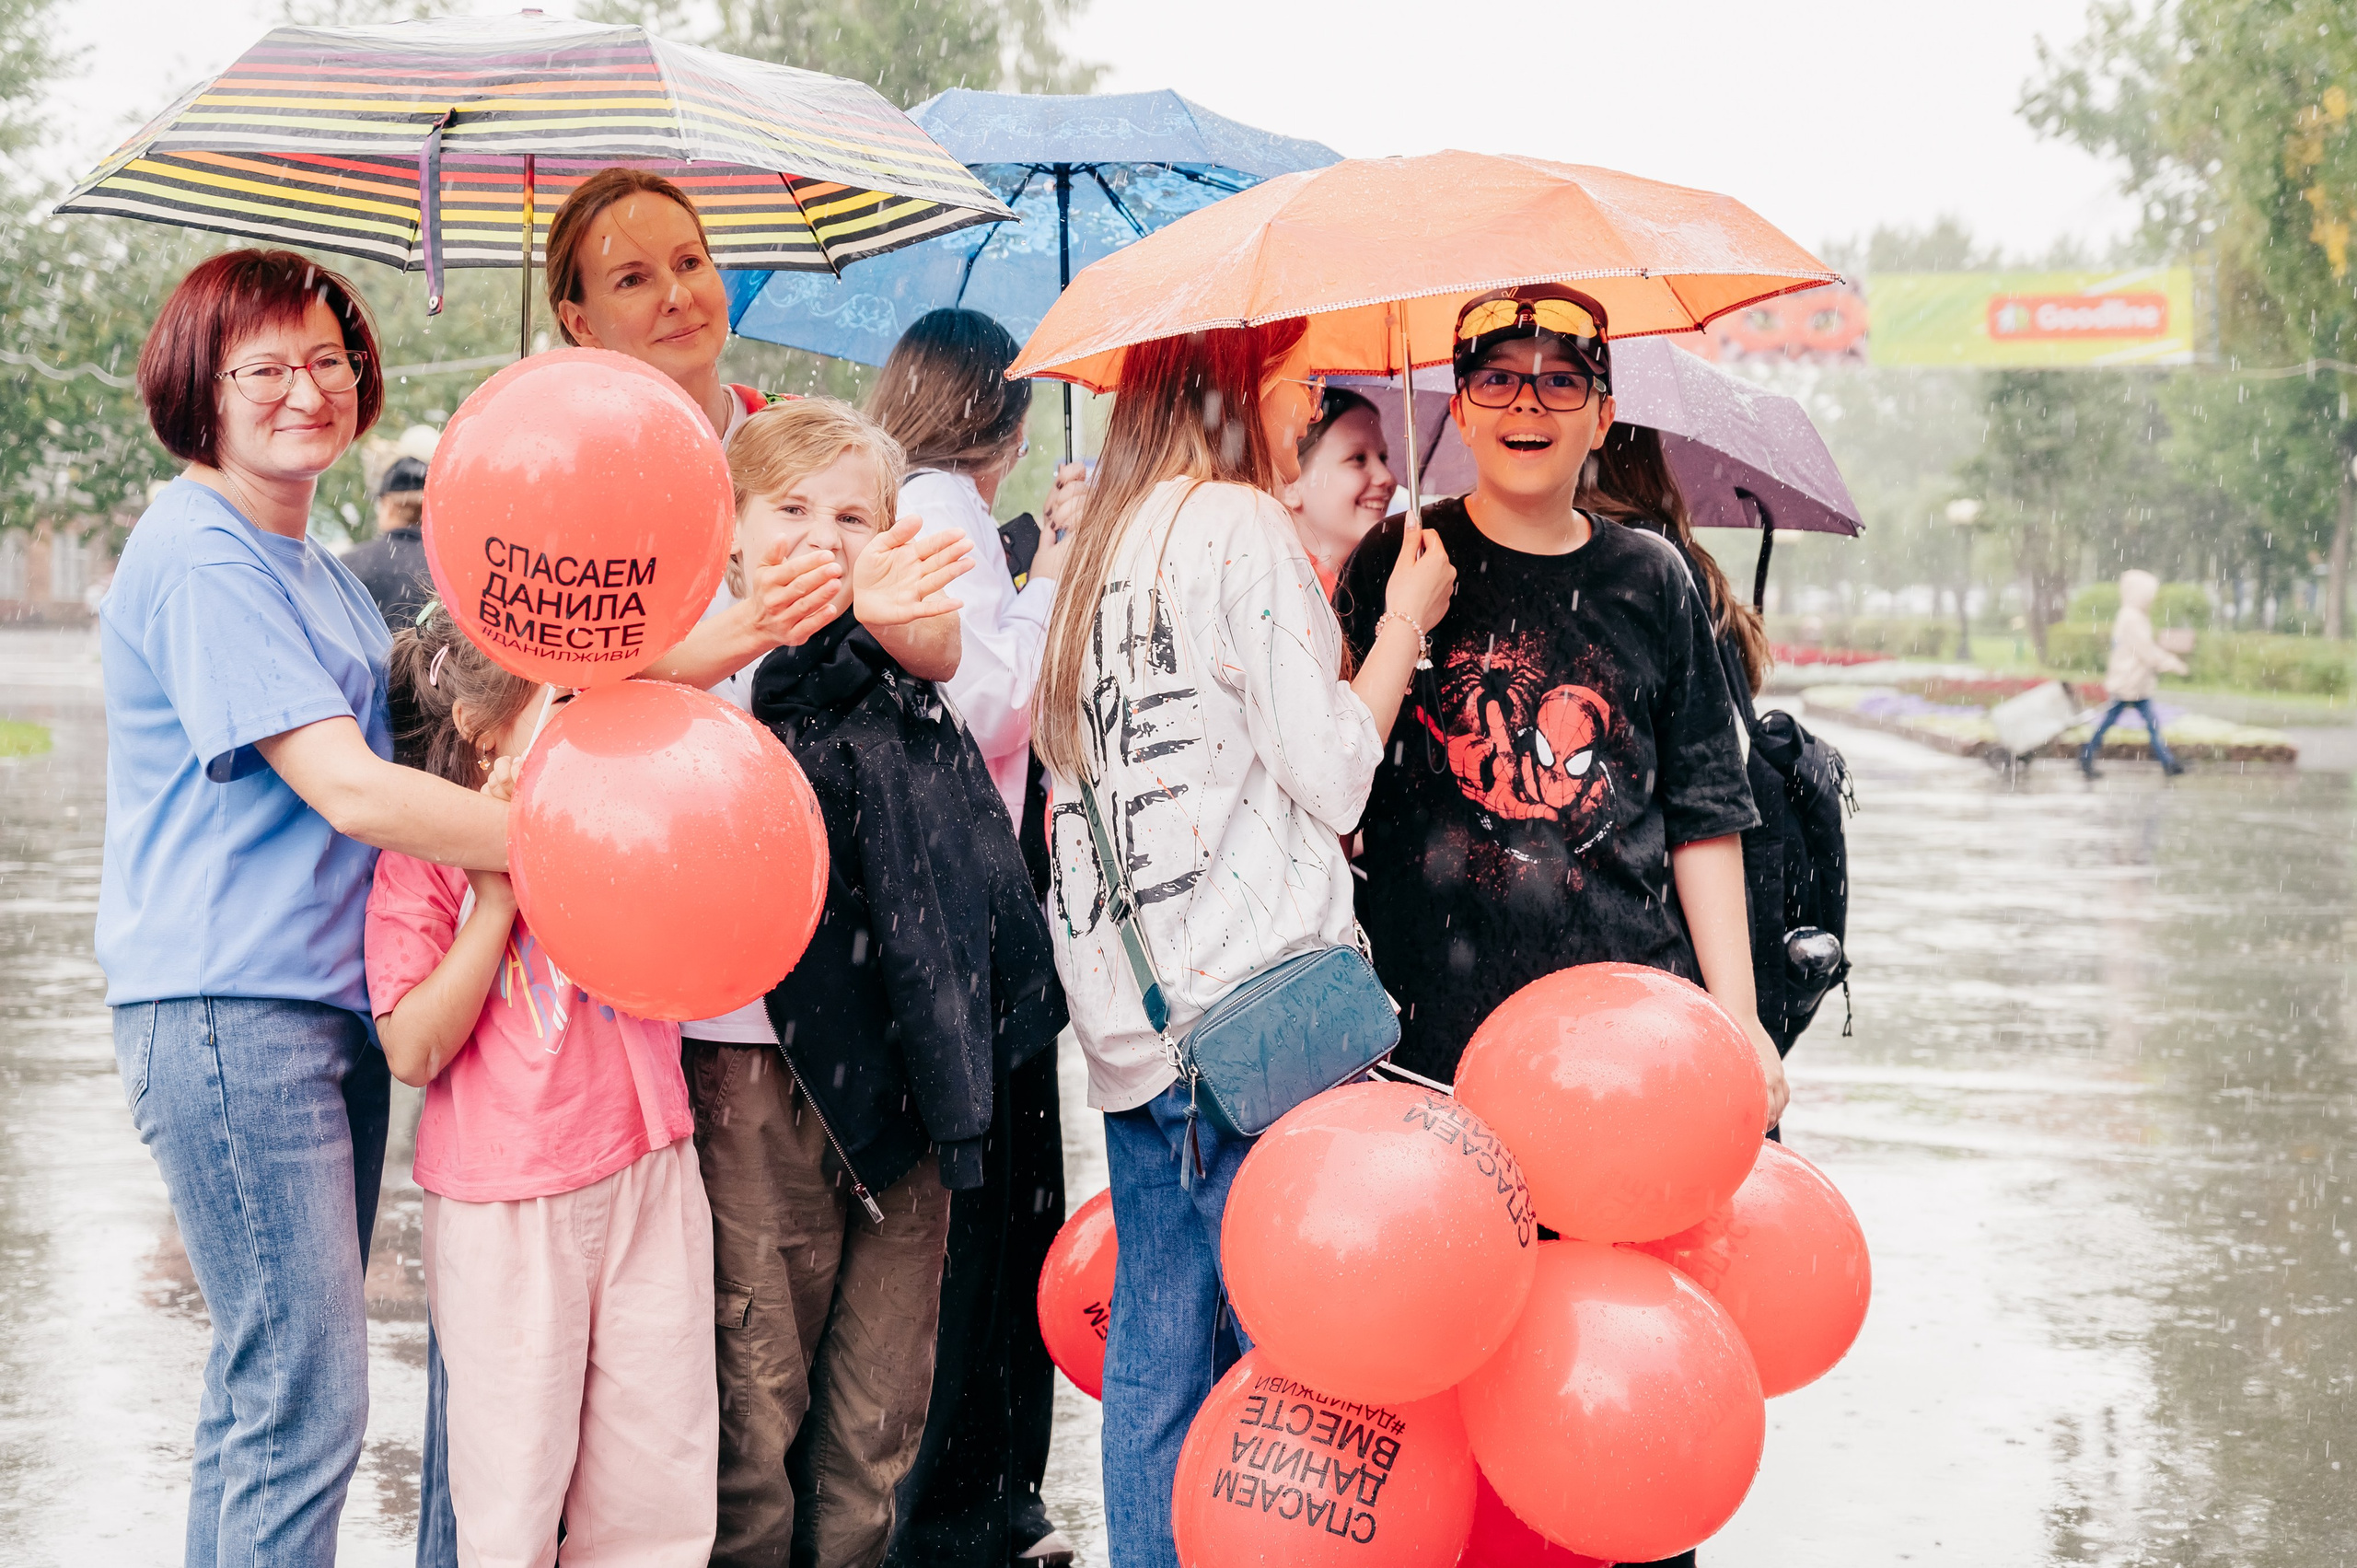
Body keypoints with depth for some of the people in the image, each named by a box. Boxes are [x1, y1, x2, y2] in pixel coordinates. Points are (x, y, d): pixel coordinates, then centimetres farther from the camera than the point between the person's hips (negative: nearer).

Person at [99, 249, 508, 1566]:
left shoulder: (316, 565, 18)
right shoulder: (201, 556, -12)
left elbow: (385, 753, 24)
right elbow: (349, 791, -20)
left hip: (334, 1004, 9)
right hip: (230, 1013, -9)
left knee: (270, 1385, 13)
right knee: (302, 1406, -8)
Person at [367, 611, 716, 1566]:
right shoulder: (425, 851, -7)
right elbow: (413, 1050, -12)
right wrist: (499, 894, -18)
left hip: (647, 1165, 4)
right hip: (507, 1201, -4)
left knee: (662, 1486, 8)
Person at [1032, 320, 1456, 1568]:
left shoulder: (1098, 541, 15)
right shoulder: (1242, 529, -9)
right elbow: (1332, 775, -10)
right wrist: (1403, 621, 3)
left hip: (1126, 1013, 8)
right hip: (1253, 997, -8)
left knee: (1154, 1352, 11)